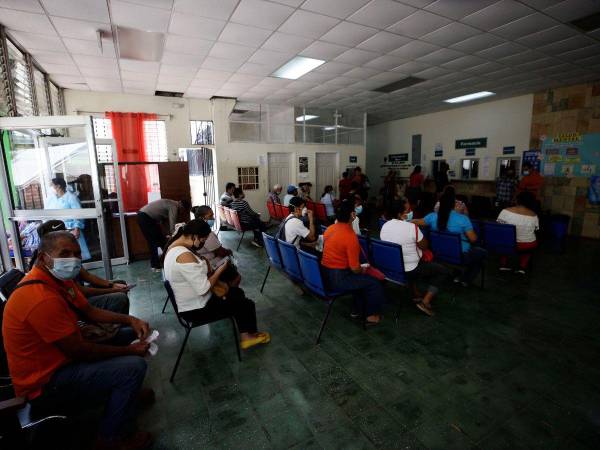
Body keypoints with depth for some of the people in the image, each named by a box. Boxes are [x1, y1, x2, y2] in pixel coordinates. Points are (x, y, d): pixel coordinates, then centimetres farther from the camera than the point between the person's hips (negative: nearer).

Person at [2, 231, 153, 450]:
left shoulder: (59, 278, -1)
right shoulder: (41, 298, -32)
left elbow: (90, 312, 7)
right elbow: (79, 352, -26)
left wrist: (130, 320, -8)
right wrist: (130, 350, -15)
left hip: (61, 356, 10)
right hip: (44, 383, -10)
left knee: (126, 332, 12)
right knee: (134, 366, -23)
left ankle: (124, 392, 26)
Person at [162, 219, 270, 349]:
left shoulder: (175, 246, 0)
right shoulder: (185, 256, -32)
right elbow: (203, 289, -29)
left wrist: (210, 271, -3)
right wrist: (220, 270, -16)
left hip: (191, 301, 10)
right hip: (196, 309, -10)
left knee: (237, 292, 18)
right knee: (247, 305, 1)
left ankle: (245, 336, 25)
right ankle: (250, 334, 30)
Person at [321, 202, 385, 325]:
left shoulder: (329, 228, 1)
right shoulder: (350, 236, -23)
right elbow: (355, 268, -21)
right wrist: (363, 270, 3)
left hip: (325, 273, 9)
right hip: (338, 278, -9)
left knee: (361, 278, 29)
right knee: (375, 283, 5)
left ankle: (356, 309, 38)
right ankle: (372, 315, 22)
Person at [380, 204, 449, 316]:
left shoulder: (384, 226, -3)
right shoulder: (412, 227, -23)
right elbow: (425, 246, -7)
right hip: (409, 271, -6)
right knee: (443, 271, 11)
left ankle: (416, 294, 36)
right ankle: (425, 302, 4)